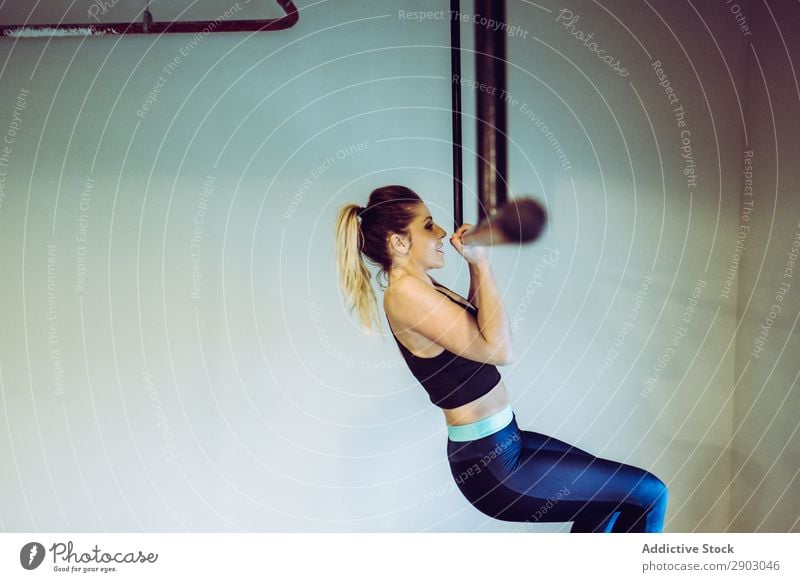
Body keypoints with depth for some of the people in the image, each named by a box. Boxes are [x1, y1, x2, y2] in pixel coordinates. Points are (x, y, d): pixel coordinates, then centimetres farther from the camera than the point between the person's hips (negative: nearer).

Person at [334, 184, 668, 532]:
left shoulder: (420, 288, 8)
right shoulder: (405, 294, -21)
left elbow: (477, 333, 24)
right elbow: (500, 350, -24)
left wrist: (475, 267, 13)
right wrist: (480, 263, -20)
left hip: (500, 445, 10)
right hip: (490, 466, -10)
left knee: (607, 498, 26)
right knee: (648, 494, -2)